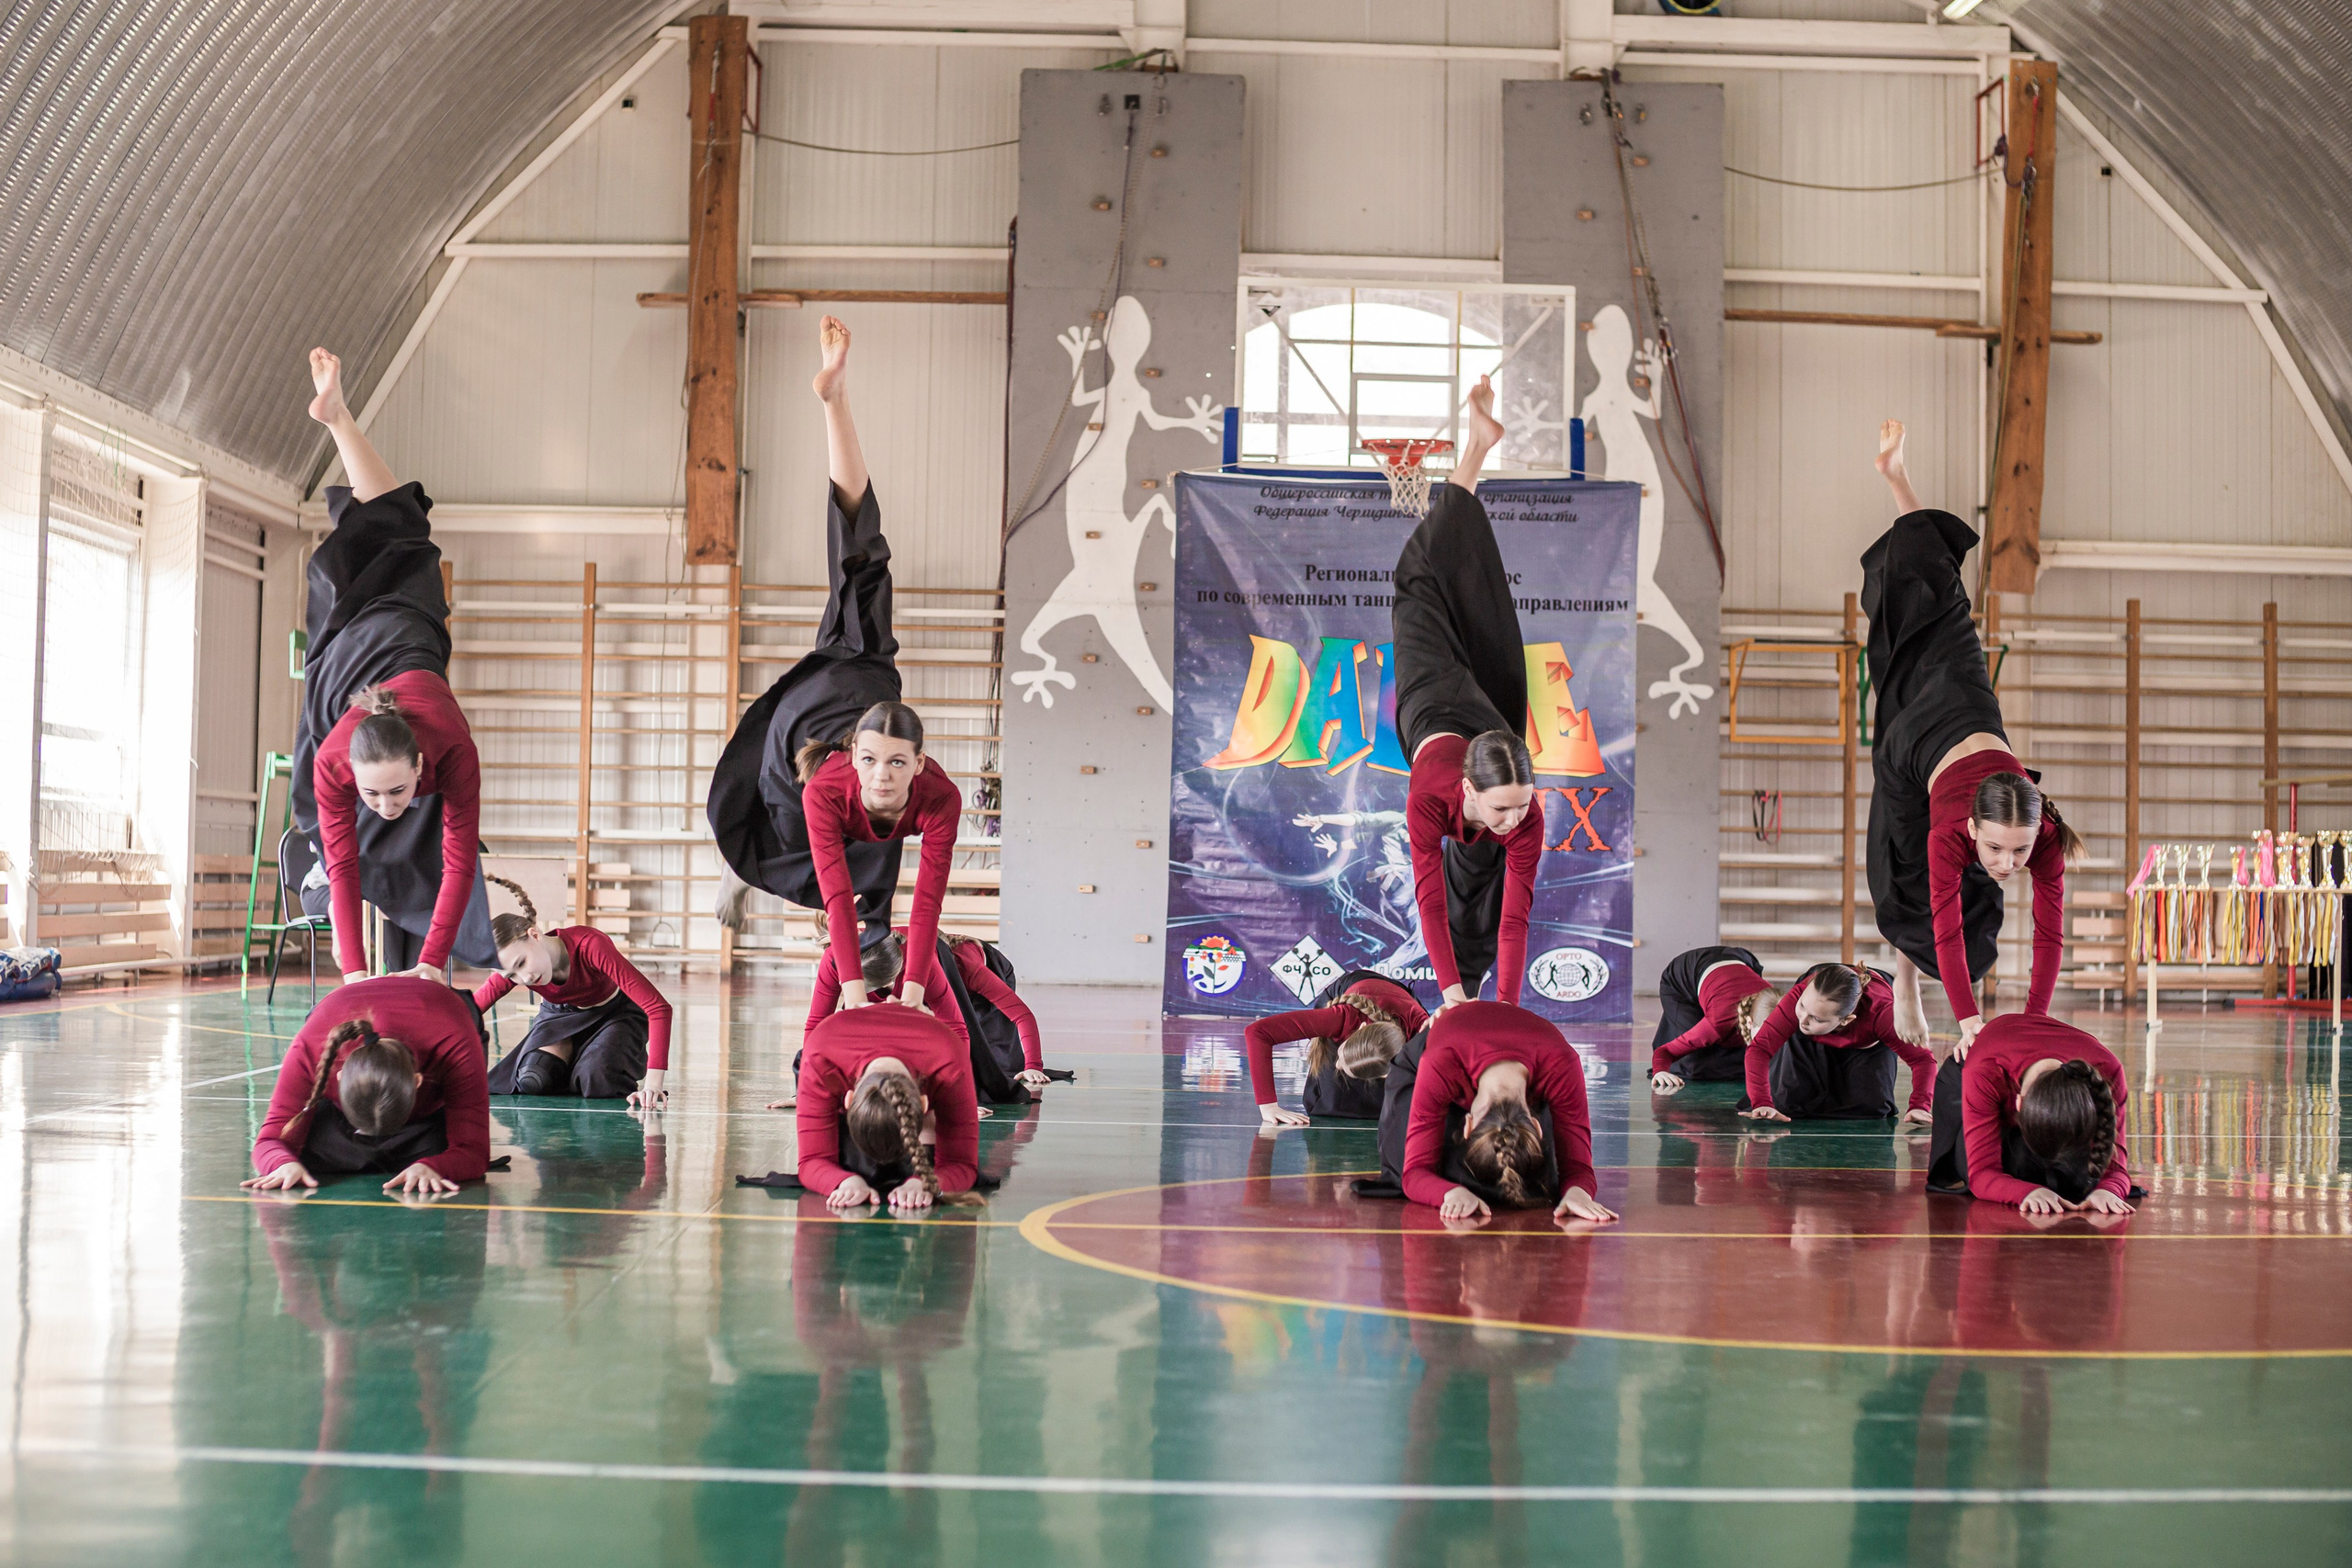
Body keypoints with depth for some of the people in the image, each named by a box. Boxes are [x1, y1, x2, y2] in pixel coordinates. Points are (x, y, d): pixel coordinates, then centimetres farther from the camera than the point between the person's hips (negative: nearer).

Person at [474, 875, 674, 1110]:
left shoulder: (590, 945, -39)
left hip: (615, 1013, -4)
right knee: (532, 1081, -23)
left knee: (597, 1083, -31)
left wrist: (653, 1085, -48)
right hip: (559, 1015, 4)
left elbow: (658, 1007, -43)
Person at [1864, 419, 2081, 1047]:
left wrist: (2035, 1021, -36)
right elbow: (1947, 928, -42)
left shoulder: (2046, 838, -38)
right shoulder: (1952, 833, -44)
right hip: (1917, 740, -3)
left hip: (1974, 712, 3)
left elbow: (2050, 933, -34)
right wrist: (1967, 1020, -47)